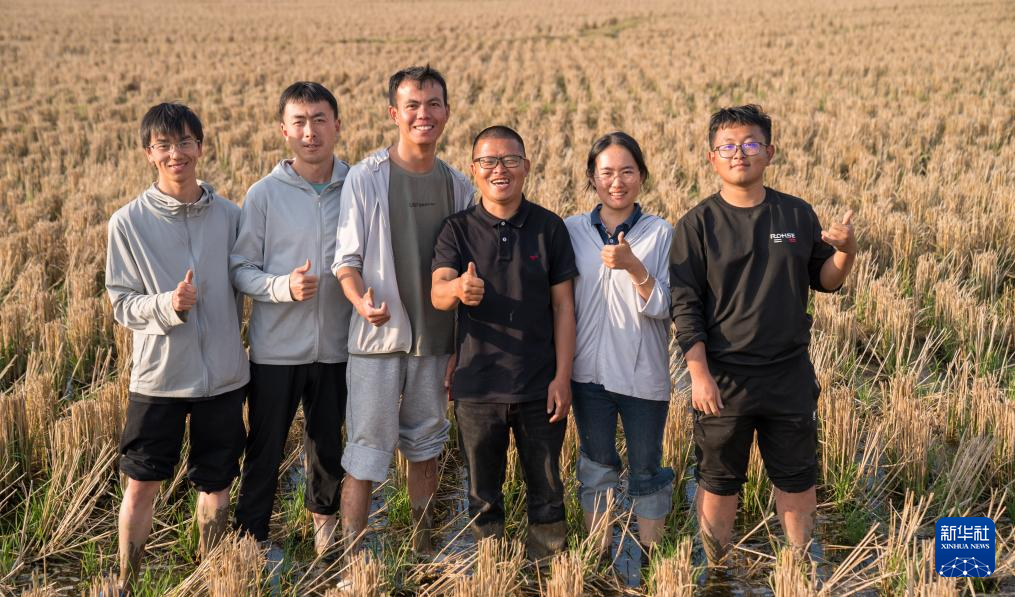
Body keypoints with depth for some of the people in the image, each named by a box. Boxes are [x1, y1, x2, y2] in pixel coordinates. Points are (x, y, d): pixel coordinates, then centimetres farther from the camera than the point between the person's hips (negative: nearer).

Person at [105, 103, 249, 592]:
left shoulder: (229, 216, 0)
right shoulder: (128, 222, -6)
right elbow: (121, 303, -4)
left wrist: (226, 336, 2)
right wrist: (167, 305, -22)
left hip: (223, 375, 2)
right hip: (158, 375, -2)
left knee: (216, 484, 12)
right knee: (141, 484, 5)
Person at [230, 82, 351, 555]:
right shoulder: (263, 195, -7)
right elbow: (239, 269, -5)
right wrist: (284, 286, -22)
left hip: (337, 347, 2)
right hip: (276, 348, -2)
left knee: (328, 444, 20)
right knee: (265, 449, 9)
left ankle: (324, 511, 46)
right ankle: (250, 535, 26)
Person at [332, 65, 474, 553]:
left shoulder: (458, 185, 6)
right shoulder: (365, 178, -6)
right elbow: (346, 258, -6)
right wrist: (361, 301, -27)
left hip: (435, 338, 4)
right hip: (377, 336, -4)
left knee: (426, 447, 15)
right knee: (366, 454, -2)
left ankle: (423, 551, 28)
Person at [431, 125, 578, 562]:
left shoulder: (549, 227, 0)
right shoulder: (458, 230, -1)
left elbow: (563, 305, 0)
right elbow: (437, 295, -15)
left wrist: (562, 376, -7)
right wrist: (458, 290, -39)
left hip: (540, 388, 0)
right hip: (477, 387, 1)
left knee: (546, 493, 10)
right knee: (483, 495, 13)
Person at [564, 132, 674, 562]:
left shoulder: (661, 234, -5)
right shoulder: (571, 231, 1)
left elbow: (664, 306, -11)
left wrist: (633, 266, -27)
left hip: (644, 375, -2)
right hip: (589, 372, 2)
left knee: (646, 467, 11)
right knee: (596, 465, 14)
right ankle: (597, 556, 27)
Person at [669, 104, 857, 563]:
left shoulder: (798, 215, 2)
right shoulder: (697, 225, -6)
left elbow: (824, 281, 9)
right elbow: (684, 306, -8)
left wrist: (846, 251, -12)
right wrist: (699, 374, -16)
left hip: (791, 375, 2)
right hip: (723, 378, -2)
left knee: (797, 478, 15)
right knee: (718, 482, 12)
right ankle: (713, 572, 30)